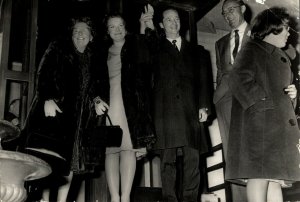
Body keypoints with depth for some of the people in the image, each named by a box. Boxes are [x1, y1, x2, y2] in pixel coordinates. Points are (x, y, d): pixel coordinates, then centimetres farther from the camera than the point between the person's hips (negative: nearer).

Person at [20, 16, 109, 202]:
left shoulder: (95, 60, 17)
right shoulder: (59, 48, 7)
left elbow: (99, 86, 15)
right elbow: (44, 74, -4)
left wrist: (98, 99, -7)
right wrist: (47, 99, -19)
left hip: (78, 116, 4)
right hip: (55, 108, -3)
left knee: (70, 159, 0)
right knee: (47, 158, -13)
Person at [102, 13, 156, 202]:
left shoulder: (135, 46, 15)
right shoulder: (103, 52, 19)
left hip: (130, 103, -2)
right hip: (108, 103, 3)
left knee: (128, 147, -13)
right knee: (110, 150, -5)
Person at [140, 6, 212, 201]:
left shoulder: (194, 50, 21)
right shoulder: (156, 48, 16)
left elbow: (202, 80, 15)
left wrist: (204, 106, 3)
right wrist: (146, 28, -20)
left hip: (190, 111, 2)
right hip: (165, 111, -2)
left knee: (192, 160, -1)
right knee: (168, 161, -3)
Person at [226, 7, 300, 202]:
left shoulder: (282, 56, 23)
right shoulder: (252, 50, -3)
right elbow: (239, 80, -17)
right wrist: (264, 103, -18)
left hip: (282, 123, 8)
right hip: (259, 121, -8)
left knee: (276, 175, 8)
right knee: (260, 174, -11)